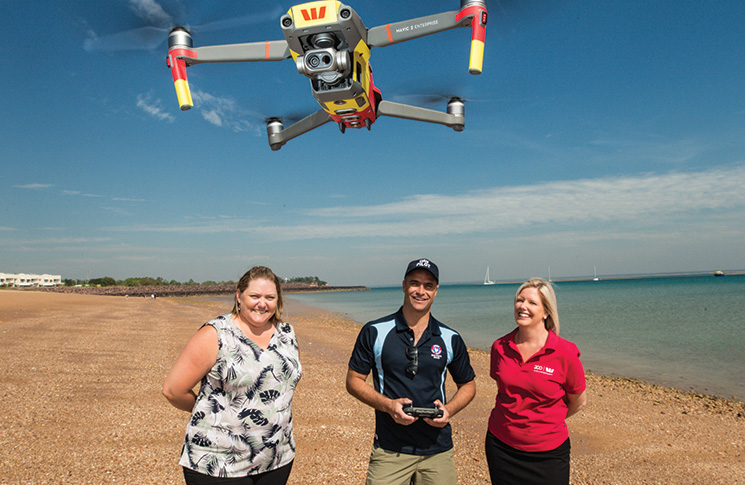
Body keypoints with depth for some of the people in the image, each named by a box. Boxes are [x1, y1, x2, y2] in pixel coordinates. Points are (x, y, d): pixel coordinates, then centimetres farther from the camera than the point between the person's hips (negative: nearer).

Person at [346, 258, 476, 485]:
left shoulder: (450, 339, 2)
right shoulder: (374, 332, -3)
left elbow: (468, 385, 13)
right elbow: (354, 380, 0)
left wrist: (449, 409, -6)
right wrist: (388, 405, -15)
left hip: (438, 451, 2)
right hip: (389, 450, -2)